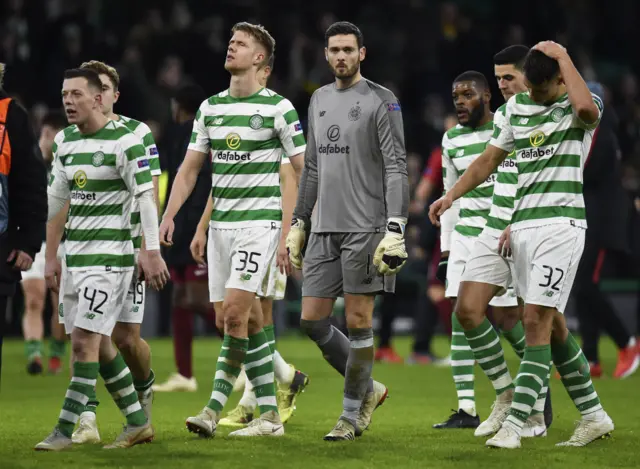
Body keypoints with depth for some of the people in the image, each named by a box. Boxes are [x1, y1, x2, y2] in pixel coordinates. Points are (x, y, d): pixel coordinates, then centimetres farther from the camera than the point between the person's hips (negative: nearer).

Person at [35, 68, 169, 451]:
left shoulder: (124, 141, -12)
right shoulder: (65, 141, 10)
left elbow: (146, 196, -12)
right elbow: (56, 195, 20)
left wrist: (152, 251, -16)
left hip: (109, 256, -8)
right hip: (75, 255, 8)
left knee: (84, 342, -11)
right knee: (99, 345, 10)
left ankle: (66, 430, -8)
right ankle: (138, 423, 20)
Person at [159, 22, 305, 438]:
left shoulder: (278, 107, -5)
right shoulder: (210, 107, 11)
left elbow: (303, 170, -3)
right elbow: (190, 169, 15)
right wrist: (169, 215, 3)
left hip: (259, 221, -6)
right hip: (220, 224, 6)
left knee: (234, 312, -15)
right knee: (246, 319, 5)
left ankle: (215, 408, -12)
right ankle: (270, 415, 10)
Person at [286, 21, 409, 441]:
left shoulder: (381, 101, -5)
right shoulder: (319, 100, 16)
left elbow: (397, 168, -10)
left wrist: (395, 229, -19)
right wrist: (298, 224, 20)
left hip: (365, 228, -7)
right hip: (324, 229, 7)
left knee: (358, 321, -3)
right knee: (312, 320, 4)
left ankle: (353, 415, 7)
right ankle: (368, 389, 21)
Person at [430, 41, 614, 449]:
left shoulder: (577, 107, -6)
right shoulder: (518, 105, 13)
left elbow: (586, 108, -33)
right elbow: (491, 158, 24)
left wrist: (562, 55, -22)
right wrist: (452, 195, 18)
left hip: (560, 222, -7)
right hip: (523, 225, 7)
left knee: (536, 321, -13)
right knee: (552, 325, 9)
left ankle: (515, 424, -14)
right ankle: (593, 415, 18)